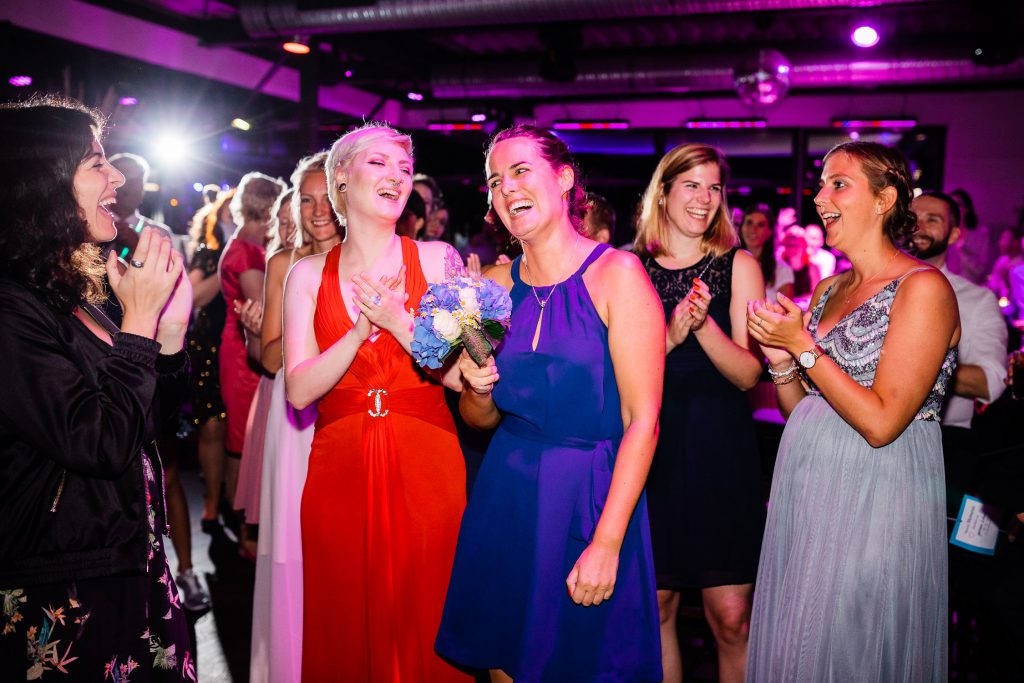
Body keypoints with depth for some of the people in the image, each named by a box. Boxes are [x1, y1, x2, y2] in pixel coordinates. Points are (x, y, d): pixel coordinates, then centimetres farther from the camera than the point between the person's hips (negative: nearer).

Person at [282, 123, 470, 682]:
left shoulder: (437, 259, 2)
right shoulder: (309, 275, 6)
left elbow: (460, 374, -5)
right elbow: (299, 389, -4)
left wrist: (399, 324, -18)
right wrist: (362, 330, -15)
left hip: (425, 467, -1)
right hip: (339, 469, 1)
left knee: (424, 625, 7)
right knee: (344, 628, 10)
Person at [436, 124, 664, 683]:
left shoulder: (616, 273, -11)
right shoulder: (495, 283, 4)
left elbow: (642, 419, -15)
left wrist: (607, 541, -19)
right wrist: (479, 390, -10)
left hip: (593, 495, -4)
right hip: (506, 494, 4)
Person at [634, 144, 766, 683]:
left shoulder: (737, 266, 2)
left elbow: (749, 374, -5)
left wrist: (704, 324, -21)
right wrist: (669, 336, -16)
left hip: (720, 450, -1)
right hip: (650, 448, 1)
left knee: (731, 617, 0)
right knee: (655, 608, 8)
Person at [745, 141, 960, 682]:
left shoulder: (923, 287, -12)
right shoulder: (827, 290, 10)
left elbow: (881, 423, -19)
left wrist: (802, 346, -17)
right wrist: (780, 358, -6)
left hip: (875, 496, -7)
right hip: (805, 490, 7)